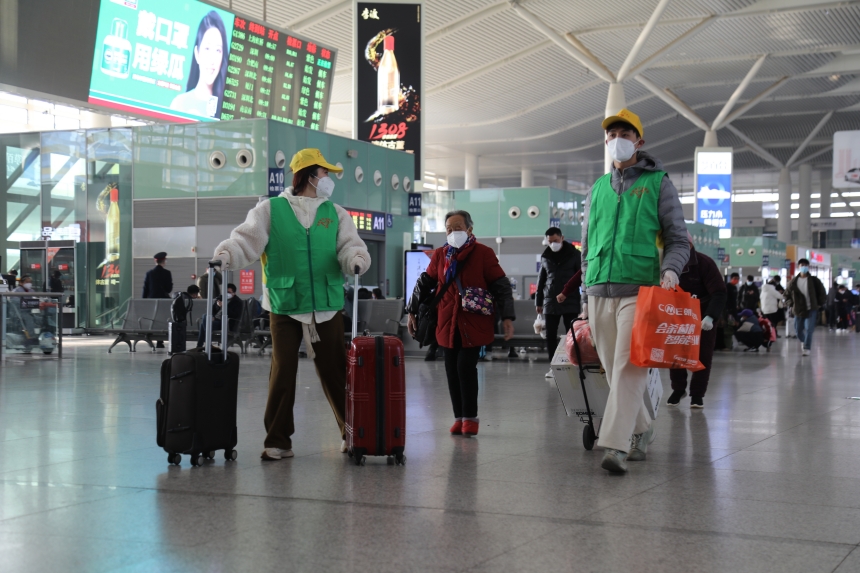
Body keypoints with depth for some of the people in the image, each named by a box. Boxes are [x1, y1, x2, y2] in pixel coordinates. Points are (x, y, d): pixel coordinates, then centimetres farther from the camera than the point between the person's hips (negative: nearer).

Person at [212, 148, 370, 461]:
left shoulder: (335, 213, 11)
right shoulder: (270, 210, 3)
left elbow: (350, 245, 2)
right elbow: (246, 240, -7)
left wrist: (355, 260, -21)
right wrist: (224, 256, -26)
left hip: (327, 307, 2)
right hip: (284, 306, -2)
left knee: (336, 373, 6)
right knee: (282, 373, 2)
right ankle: (278, 441, 10)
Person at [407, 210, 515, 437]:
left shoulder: (483, 253, -4)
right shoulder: (440, 255, 8)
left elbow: (501, 286, -2)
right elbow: (424, 283, 18)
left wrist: (507, 317, -7)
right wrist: (412, 312, 19)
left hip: (474, 324, -4)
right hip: (447, 323, 4)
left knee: (466, 366, -11)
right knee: (452, 369, 4)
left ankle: (470, 417, 3)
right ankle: (459, 417, 15)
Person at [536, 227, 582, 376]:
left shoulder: (574, 254, 2)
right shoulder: (545, 257, 11)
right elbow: (541, 280, 17)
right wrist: (538, 302, 13)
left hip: (570, 302, -3)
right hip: (550, 303, 3)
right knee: (550, 336, 2)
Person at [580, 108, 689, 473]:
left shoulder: (659, 184, 7)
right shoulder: (597, 189, 19)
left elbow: (678, 238, 4)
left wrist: (670, 269, -16)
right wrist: (587, 292, 18)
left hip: (639, 291, -5)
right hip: (599, 293, 5)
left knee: (629, 368, -15)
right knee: (613, 370, 7)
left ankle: (615, 446, -20)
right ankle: (642, 429, 25)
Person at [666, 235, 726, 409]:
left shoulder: (705, 263, -21)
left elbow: (719, 293, -27)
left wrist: (710, 317, -41)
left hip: (703, 317, -3)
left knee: (702, 356, -1)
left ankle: (697, 394, 9)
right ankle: (678, 389, 21)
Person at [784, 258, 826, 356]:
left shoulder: (814, 280, -4)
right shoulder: (794, 281, 1)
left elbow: (822, 293, 2)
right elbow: (787, 294, 12)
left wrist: (819, 304, -3)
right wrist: (791, 305, 4)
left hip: (811, 310, -3)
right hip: (798, 310, 3)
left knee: (809, 329, -14)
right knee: (798, 330, 11)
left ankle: (807, 348, -6)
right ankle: (803, 342, 42)